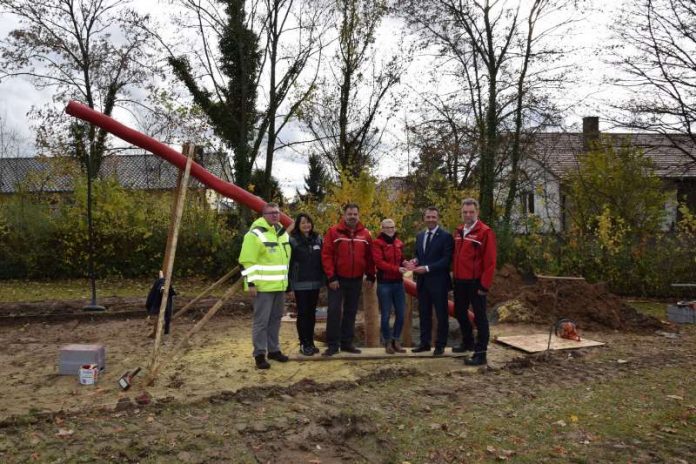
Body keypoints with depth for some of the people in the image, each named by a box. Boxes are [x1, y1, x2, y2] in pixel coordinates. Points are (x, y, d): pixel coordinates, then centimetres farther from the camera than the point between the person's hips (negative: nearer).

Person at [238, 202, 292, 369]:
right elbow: (247, 261, -15)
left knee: (275, 319, 15)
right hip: (263, 286, -8)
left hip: (280, 285, 8)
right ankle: (259, 354, 7)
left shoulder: (283, 233, 13)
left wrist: (286, 280, 21)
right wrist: (251, 282, -19)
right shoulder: (255, 234, -13)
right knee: (261, 321, -2)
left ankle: (274, 350, 27)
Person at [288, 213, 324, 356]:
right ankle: (304, 344, 9)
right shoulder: (293, 240, -5)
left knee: (312, 313, 11)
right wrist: (288, 282, -11)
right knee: (302, 313, 1)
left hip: (315, 282, 4)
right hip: (300, 283, -4)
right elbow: (288, 262, -7)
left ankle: (311, 342, 20)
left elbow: (323, 259, 12)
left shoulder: (318, 239, 8)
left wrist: (324, 278, 7)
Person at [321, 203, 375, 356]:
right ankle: (333, 344, 3)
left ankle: (347, 342, 20)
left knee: (351, 312, 10)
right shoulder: (333, 232, -6)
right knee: (334, 311, -5)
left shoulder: (365, 234, 4)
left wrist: (370, 276, 7)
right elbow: (326, 255, -9)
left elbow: (369, 257, 9)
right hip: (337, 279, -3)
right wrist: (331, 277, -13)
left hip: (356, 280, 4)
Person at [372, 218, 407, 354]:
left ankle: (396, 341, 21)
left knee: (400, 314, 7)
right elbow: (379, 262, -16)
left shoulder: (399, 243, 13)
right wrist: (396, 269, -23)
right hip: (384, 283, -5)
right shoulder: (377, 243, -5)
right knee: (385, 315, 2)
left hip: (398, 282, 5)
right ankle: (388, 342, 15)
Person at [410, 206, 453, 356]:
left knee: (441, 314, 4)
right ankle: (425, 343, 23)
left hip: (438, 282, -6)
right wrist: (415, 263, -4)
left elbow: (447, 259, -15)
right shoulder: (419, 236, 13)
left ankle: (440, 345, 14)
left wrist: (427, 268, -20)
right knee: (424, 314, 12)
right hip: (422, 281, 6)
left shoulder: (446, 236, -8)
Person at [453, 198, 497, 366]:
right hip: (460, 281, 7)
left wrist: (485, 285, -16)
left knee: (479, 317, 0)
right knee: (459, 312, 18)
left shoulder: (485, 232, -11)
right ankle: (468, 342, 38)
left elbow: (490, 261, -14)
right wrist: (455, 276, 11)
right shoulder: (458, 231, 10)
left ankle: (480, 354, 6)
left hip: (476, 282, -7)